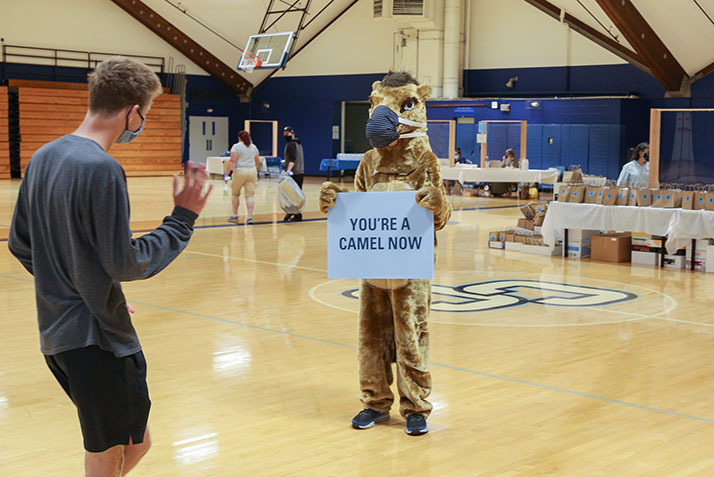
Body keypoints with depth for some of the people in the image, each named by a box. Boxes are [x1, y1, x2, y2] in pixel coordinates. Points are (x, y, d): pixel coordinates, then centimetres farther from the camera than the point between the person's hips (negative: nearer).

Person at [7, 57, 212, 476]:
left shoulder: (43, 158, 9)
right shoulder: (101, 169, -20)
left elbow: (20, 244, 15)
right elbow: (126, 264, -19)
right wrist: (183, 220, -10)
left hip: (57, 331, 9)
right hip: (99, 337, -9)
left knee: (134, 442, 20)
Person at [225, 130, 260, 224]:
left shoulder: (236, 146, -4)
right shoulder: (253, 147, 11)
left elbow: (232, 161, -13)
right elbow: (258, 162, 16)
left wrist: (227, 172, -11)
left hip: (239, 171, -3)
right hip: (252, 171, 3)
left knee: (235, 194, 13)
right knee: (250, 195, 1)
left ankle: (235, 215, 18)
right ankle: (249, 217, -9)